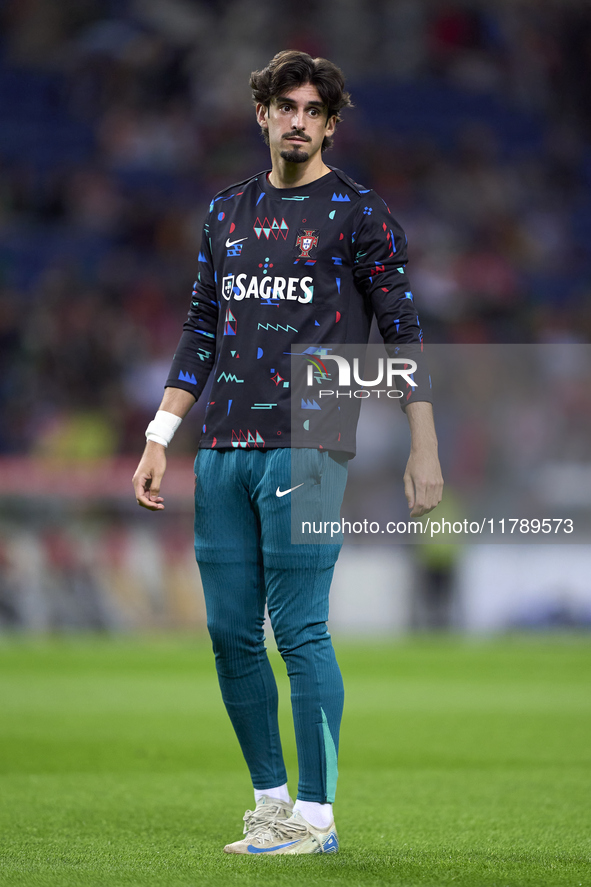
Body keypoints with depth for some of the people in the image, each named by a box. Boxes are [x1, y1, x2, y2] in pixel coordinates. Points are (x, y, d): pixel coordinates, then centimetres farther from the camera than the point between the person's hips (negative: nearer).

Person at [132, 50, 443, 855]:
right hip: (223, 450, 6)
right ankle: (271, 799, 16)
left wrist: (424, 449, -7)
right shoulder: (228, 212, 17)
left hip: (307, 447, -6)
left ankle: (315, 815, -3)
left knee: (300, 630, -9)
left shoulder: (358, 212, 1)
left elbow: (403, 331, -1)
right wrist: (159, 438, 15)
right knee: (230, 632, 5)